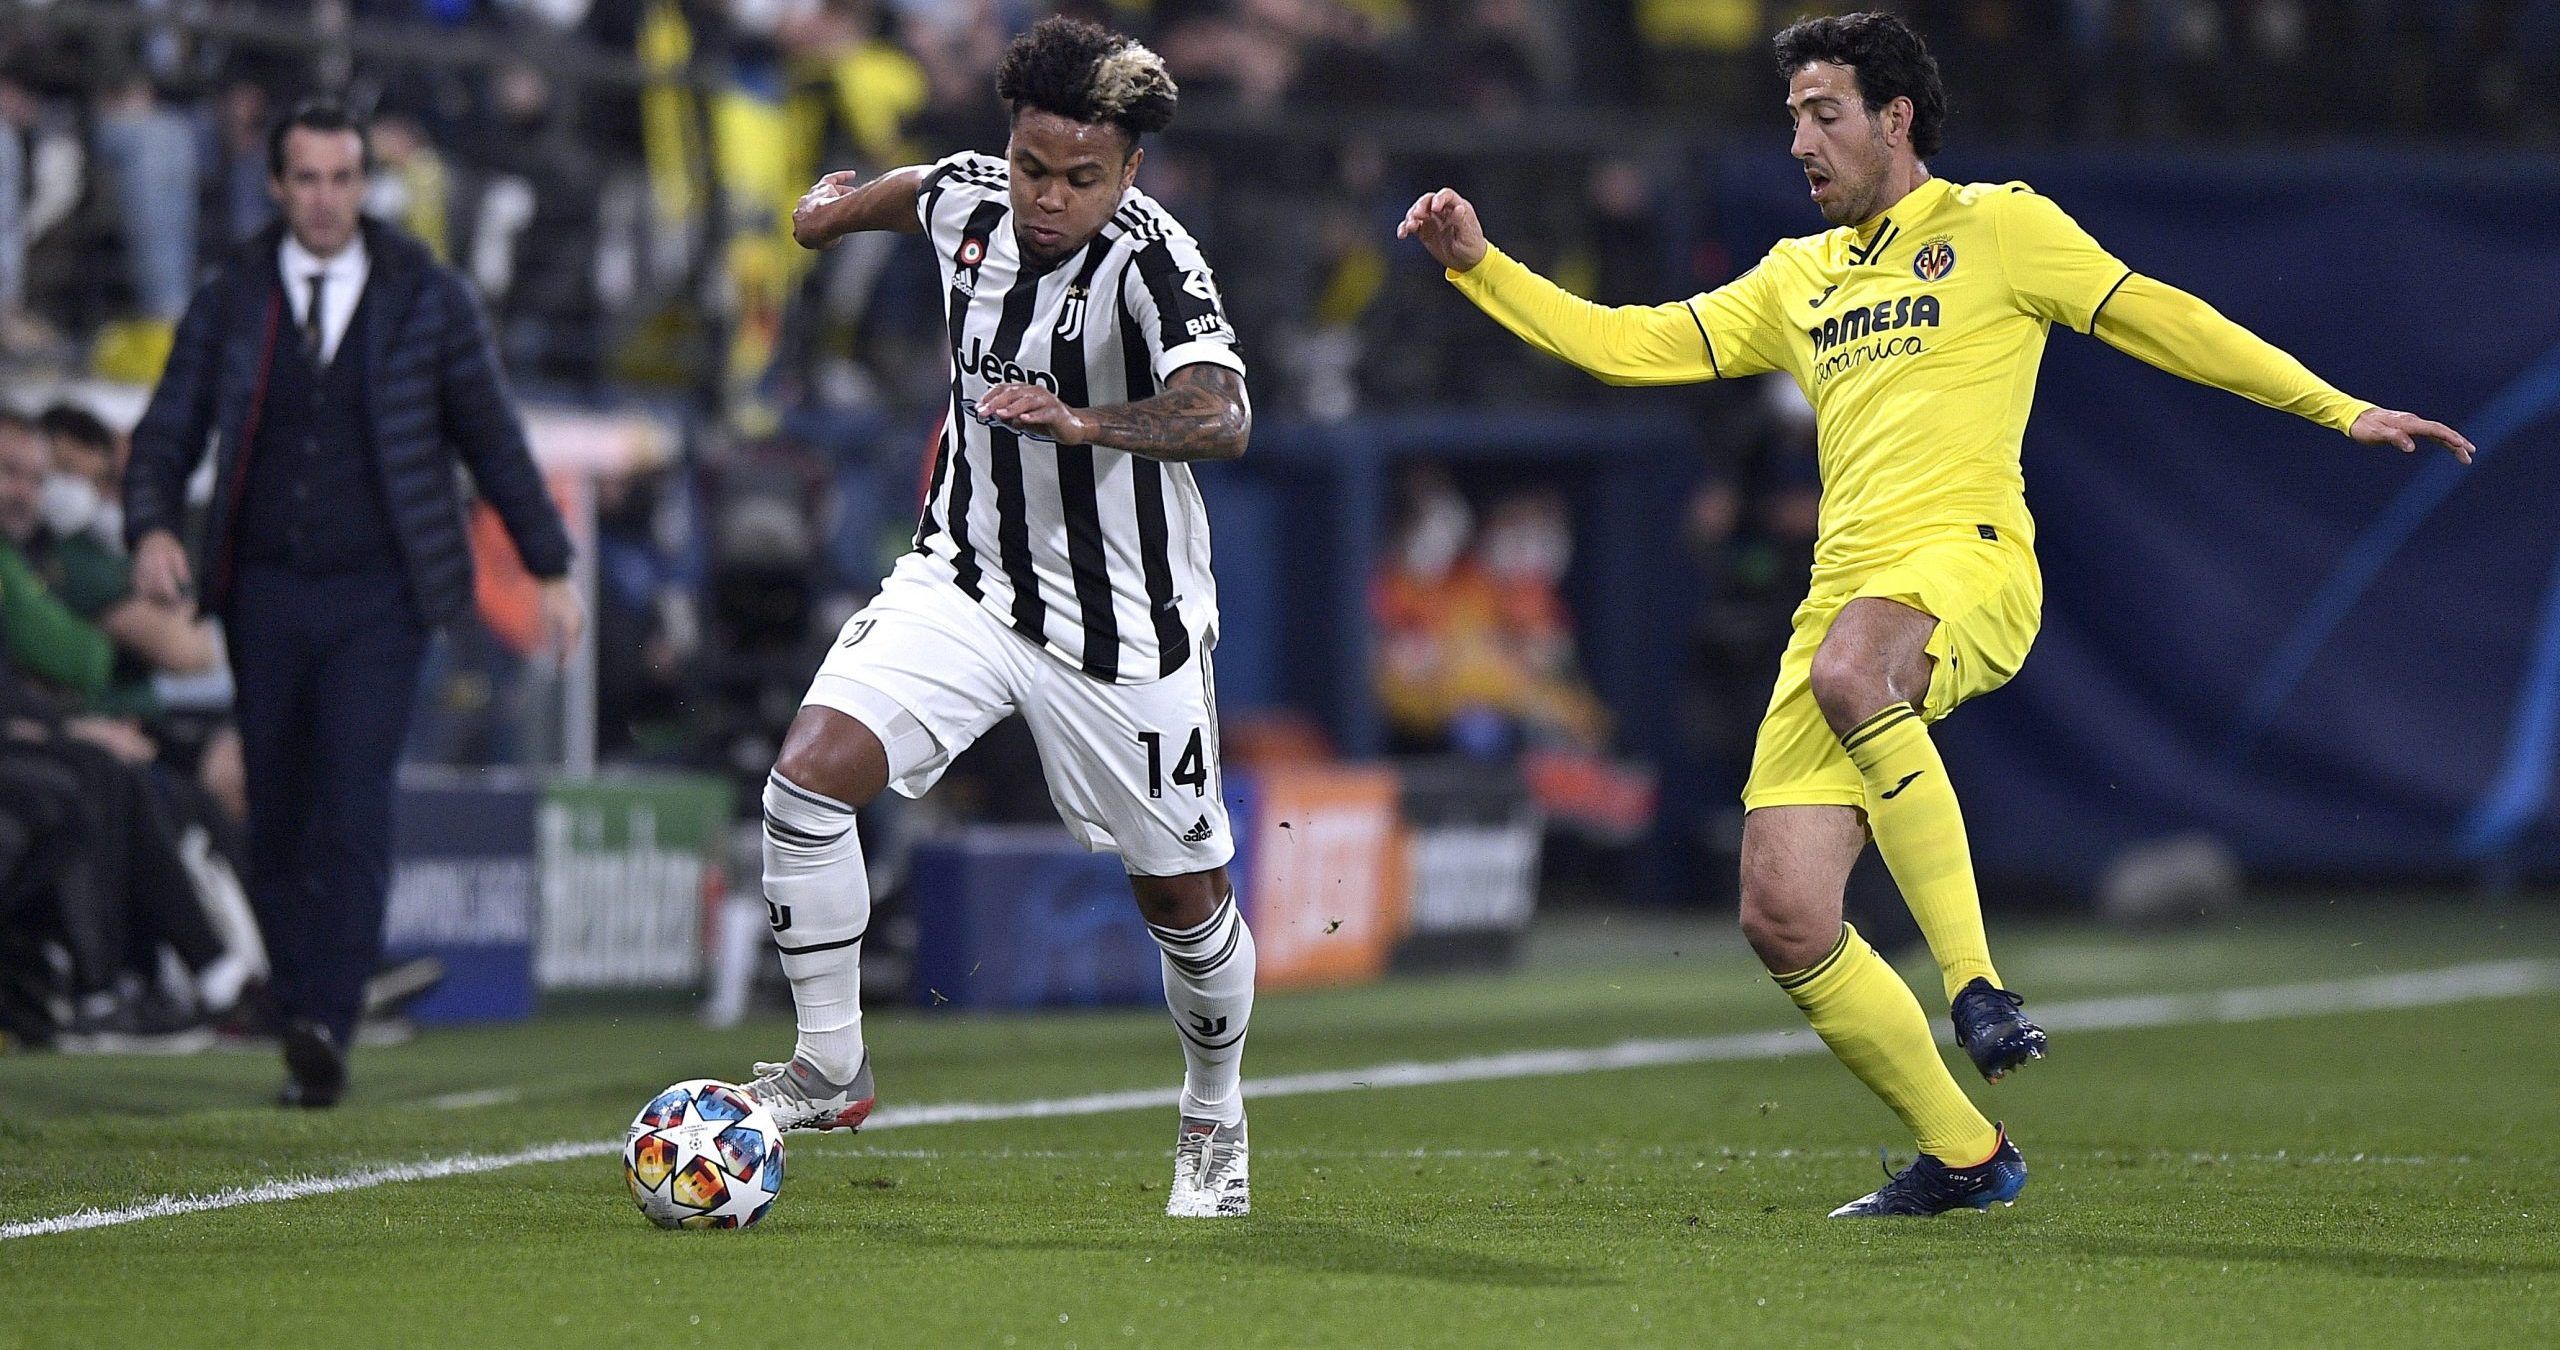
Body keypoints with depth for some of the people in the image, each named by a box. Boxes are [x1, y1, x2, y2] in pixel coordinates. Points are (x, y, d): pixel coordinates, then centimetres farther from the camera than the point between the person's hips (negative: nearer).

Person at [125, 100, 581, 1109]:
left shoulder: (426, 299, 4)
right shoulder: (229, 305, 6)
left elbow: (492, 438, 10)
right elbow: (167, 436, 6)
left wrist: (550, 568, 9)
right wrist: (151, 531, -14)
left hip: (379, 593, -2)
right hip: (264, 595, 2)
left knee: (353, 805, -16)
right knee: (278, 823, 4)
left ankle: (326, 1027, -21)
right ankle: (301, 1028, 14)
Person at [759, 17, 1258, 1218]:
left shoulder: (1149, 261, -24)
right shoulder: (966, 200, -6)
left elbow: (1220, 419, -42)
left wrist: (1085, 422, -59)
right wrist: (839, 204, 42)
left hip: (1119, 623, -4)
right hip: (966, 578, 4)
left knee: (1182, 896, 8)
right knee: (808, 776, -17)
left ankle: (1214, 1120, 36)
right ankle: (828, 1072, -2)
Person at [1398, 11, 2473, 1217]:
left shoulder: (1996, 228, 9)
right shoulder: (1797, 280, 25)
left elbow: (2158, 321, 8)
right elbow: (1633, 346, 24)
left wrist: (2339, 409, 5)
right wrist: (1480, 267, 14)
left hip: (1969, 566, -6)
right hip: (1846, 595, 6)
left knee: (1846, 670, -41)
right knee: (1783, 921, -7)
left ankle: (1975, 983, -35)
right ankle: (1962, 1156, 7)